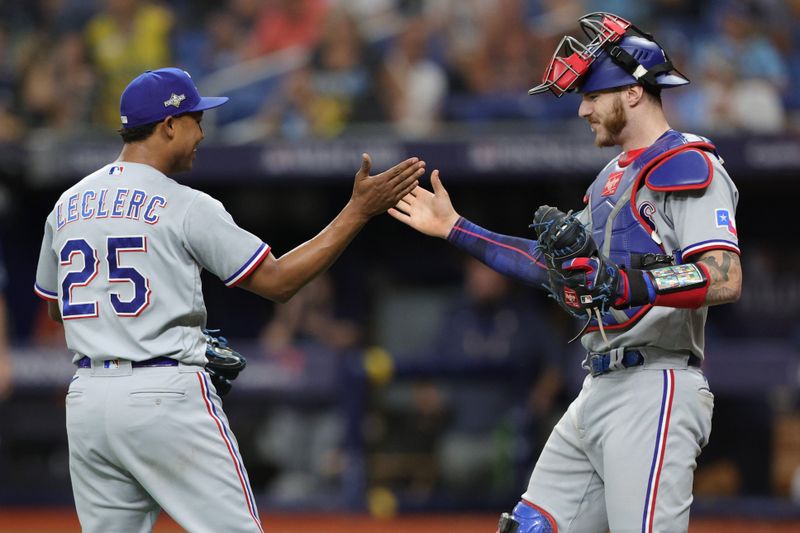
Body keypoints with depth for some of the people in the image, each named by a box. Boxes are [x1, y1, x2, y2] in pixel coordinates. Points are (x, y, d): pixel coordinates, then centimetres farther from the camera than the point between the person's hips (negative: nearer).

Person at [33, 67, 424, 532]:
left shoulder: (66, 206, 11)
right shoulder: (186, 206, -7)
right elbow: (278, 281, -6)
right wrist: (359, 211, -2)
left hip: (86, 402, 6)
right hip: (166, 397, -6)